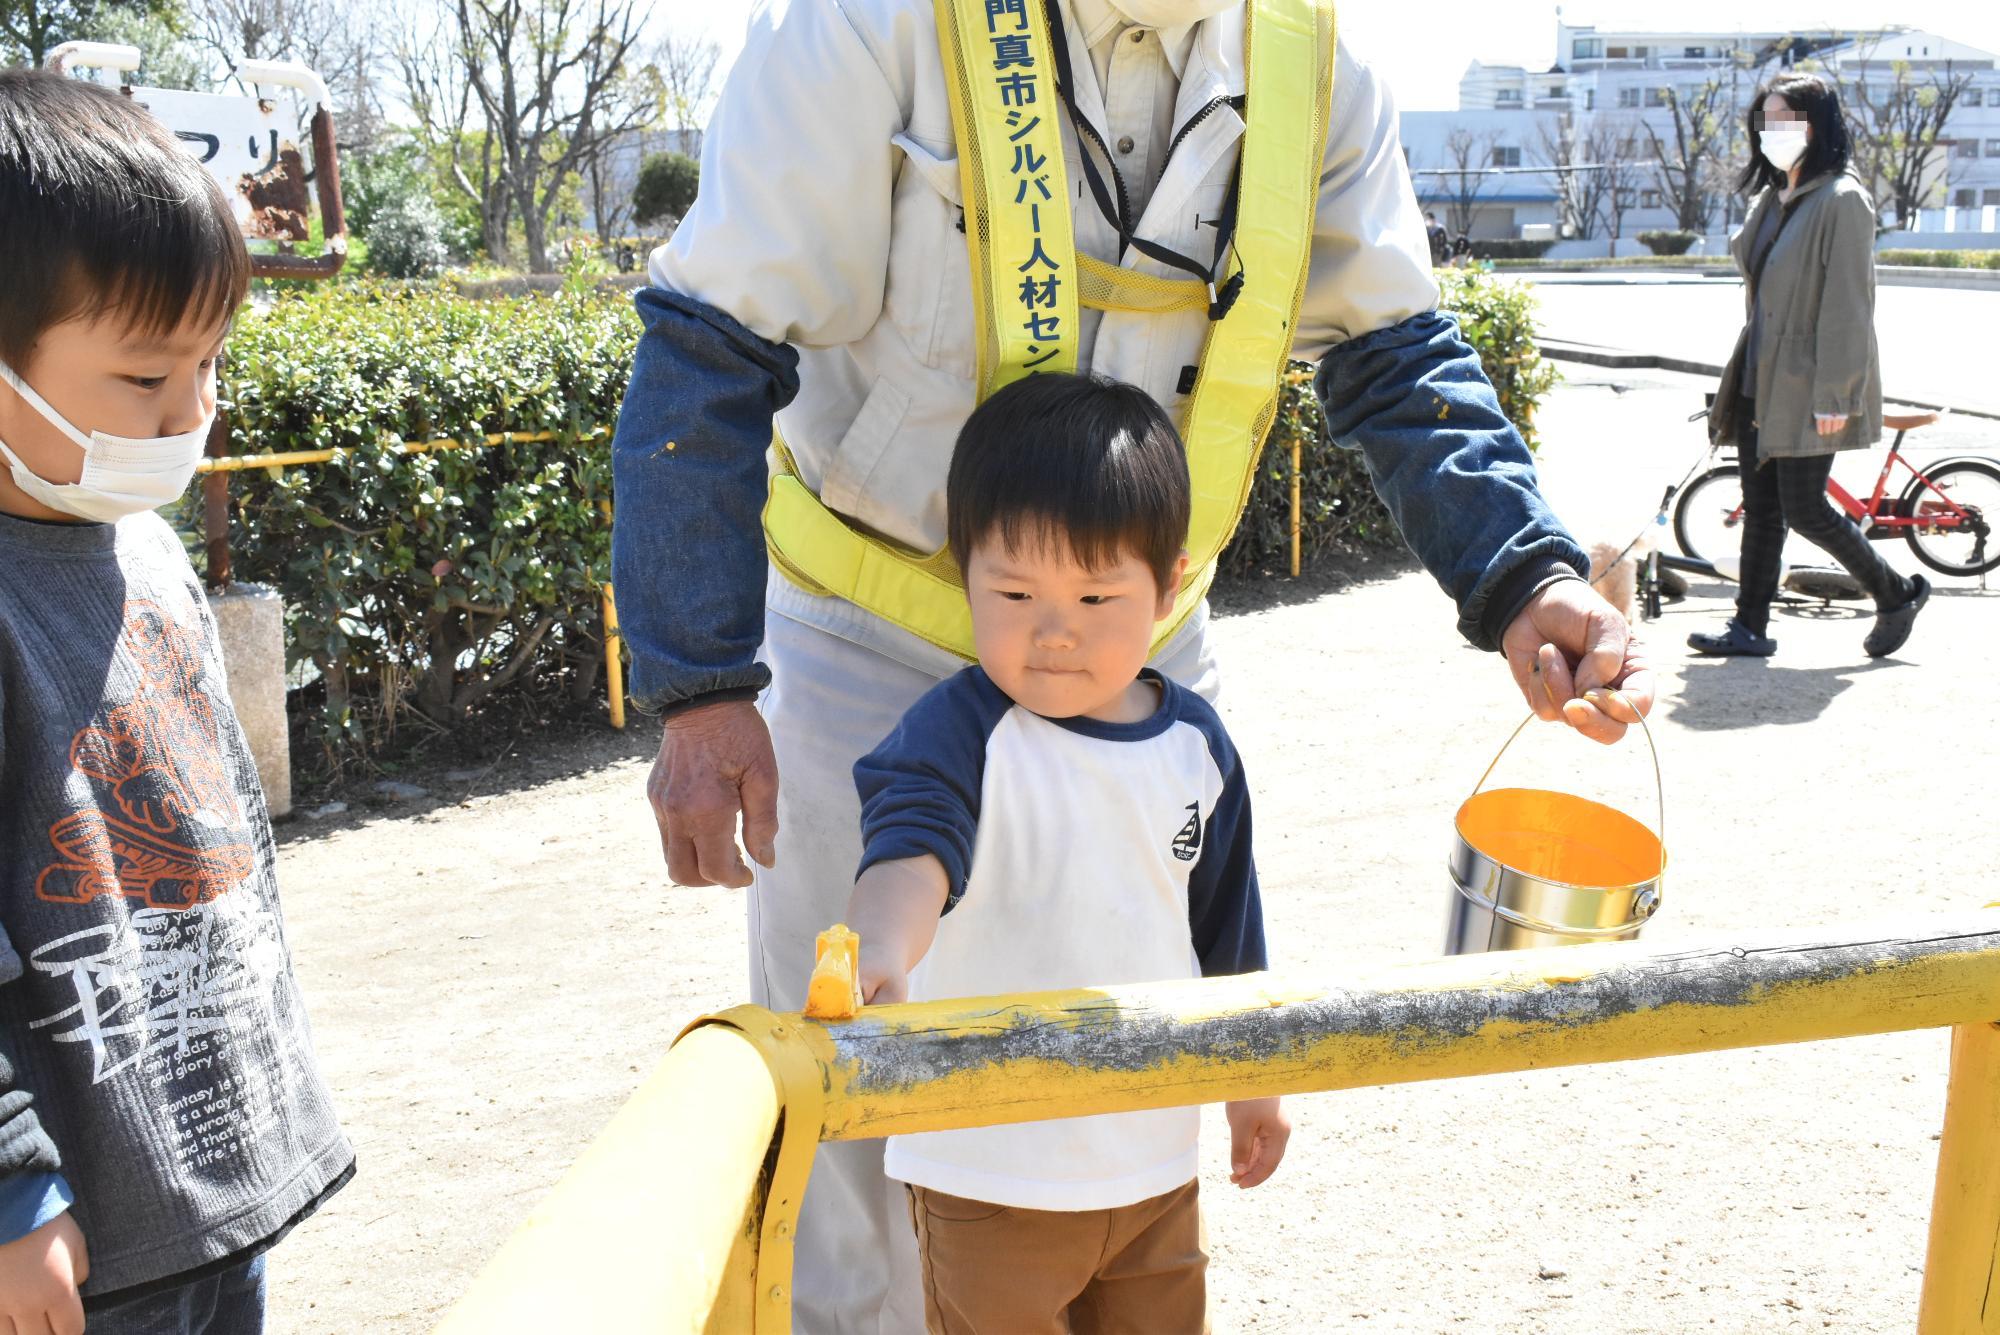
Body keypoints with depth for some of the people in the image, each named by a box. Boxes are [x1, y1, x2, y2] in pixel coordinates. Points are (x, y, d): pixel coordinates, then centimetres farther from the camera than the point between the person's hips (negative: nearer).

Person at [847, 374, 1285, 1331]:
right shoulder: (961, 731, -17)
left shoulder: (1196, 743, 0)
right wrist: (879, 950, -59)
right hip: (988, 1173, -5)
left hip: (1154, 1157, 5)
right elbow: (910, 847, -39)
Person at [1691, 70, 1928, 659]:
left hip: (1808, 389, -8)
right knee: (1761, 508, 8)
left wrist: (1833, 395, -20)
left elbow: (1846, 306, -17)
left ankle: (1897, 594, 16)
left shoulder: (1842, 201, -13)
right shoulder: (1771, 199, 13)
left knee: (1804, 509, -5)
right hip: (1761, 383, 8)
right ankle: (1750, 627, 14)